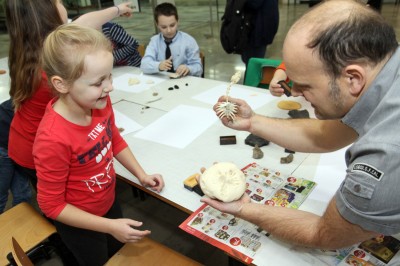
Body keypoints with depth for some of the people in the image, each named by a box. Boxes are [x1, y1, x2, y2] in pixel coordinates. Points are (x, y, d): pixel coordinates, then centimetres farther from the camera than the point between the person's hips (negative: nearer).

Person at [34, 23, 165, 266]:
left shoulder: (100, 102, -19)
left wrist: (142, 175, -5)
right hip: (80, 224, -5)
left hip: (109, 202, 6)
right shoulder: (53, 138, -38)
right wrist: (109, 226, -24)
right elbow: (51, 205, -24)